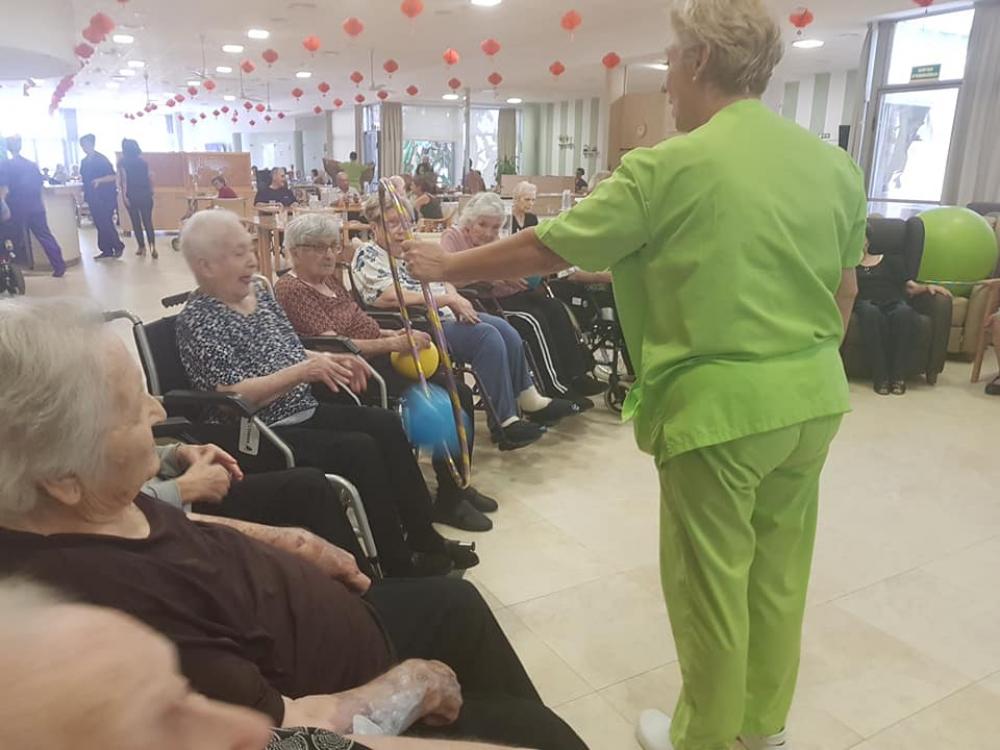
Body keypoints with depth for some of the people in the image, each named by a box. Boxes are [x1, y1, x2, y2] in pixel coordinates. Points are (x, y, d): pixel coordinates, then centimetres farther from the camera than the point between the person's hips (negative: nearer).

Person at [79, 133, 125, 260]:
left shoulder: (101, 159, -9)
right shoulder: (84, 161, 12)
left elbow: (113, 176, -15)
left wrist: (99, 180, -28)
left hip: (106, 197, -7)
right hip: (93, 198, 7)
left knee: (105, 223, -8)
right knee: (99, 224, 8)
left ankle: (118, 246, 7)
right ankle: (106, 250, 12)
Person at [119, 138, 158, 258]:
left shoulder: (122, 163, -1)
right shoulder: (143, 161, 9)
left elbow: (124, 180, -8)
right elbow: (150, 178, 8)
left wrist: (124, 196, -9)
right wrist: (150, 192, 17)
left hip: (132, 195, -2)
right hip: (145, 194, 2)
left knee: (136, 222, 8)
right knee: (148, 222, 0)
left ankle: (142, 247, 12)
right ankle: (152, 247, -17)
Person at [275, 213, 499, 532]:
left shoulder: (330, 279, 15)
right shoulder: (291, 290, -12)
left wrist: (395, 334, 1)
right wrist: (393, 344, -22)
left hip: (379, 360, 9)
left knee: (459, 393, -1)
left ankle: (457, 485, 11)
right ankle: (448, 502, -4)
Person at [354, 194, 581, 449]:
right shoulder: (367, 256, -6)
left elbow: (442, 281, 16)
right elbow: (392, 296, -21)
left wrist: (456, 299, -8)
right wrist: (446, 300, -21)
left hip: (444, 315, 8)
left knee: (504, 328, -8)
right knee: (487, 336, -25)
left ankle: (530, 402, 3)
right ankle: (503, 423, -22)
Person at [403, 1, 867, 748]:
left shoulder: (669, 167, -14)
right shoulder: (836, 163, 5)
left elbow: (542, 250, -8)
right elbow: (845, 290, 13)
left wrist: (447, 266, 6)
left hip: (721, 404, -7)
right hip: (815, 400, 7)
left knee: (710, 578, 10)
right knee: (779, 569, 19)